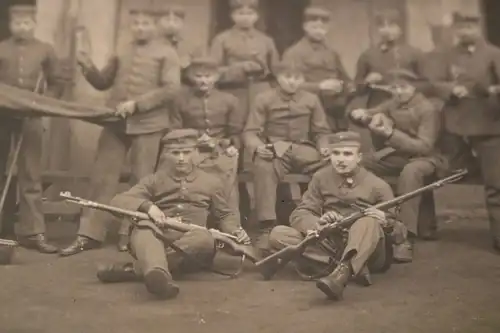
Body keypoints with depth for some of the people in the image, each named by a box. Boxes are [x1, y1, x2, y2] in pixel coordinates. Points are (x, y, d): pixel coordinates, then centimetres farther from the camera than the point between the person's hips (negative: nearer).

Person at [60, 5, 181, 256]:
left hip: (148, 124, -4)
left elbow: (171, 88, -10)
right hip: (116, 121, 4)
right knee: (102, 177, 2)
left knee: (140, 181, 3)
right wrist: (88, 68, -2)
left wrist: (137, 104, -17)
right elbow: (103, 83, 19)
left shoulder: (166, 53, 2)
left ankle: (130, 233, 14)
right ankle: (90, 234, 8)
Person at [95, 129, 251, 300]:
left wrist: (235, 231, 2)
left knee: (205, 238, -35)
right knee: (144, 227, -33)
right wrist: (147, 206, -19)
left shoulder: (211, 181, 17)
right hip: (156, 237, 0)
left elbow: (225, 215, 27)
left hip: (191, 245, 0)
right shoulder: (154, 180, 14)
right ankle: (159, 274, -65)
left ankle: (134, 269, -39)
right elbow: (118, 201, 2)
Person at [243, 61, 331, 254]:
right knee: (263, 167, -39)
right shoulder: (264, 99, 6)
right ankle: (266, 227, -35)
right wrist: (257, 146, -21)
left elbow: (321, 132, 14)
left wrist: (324, 147, -8)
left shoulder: (311, 99, 13)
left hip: (304, 149, 2)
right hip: (275, 149, -2)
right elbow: (250, 132, 1)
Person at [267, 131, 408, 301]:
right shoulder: (321, 178, 3)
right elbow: (299, 215, 0)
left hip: (368, 253, -3)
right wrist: (318, 223, -23)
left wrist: (385, 221, -27)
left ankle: (341, 273, -56)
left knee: (370, 222, -33)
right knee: (277, 234, -19)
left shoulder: (377, 185, -4)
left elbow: (399, 232, -3)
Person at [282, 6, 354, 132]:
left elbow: (345, 79, 27)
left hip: (338, 115, 6)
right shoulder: (294, 53, 0)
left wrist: (350, 88, 3)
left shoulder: (332, 53, 20)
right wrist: (320, 86, -18)